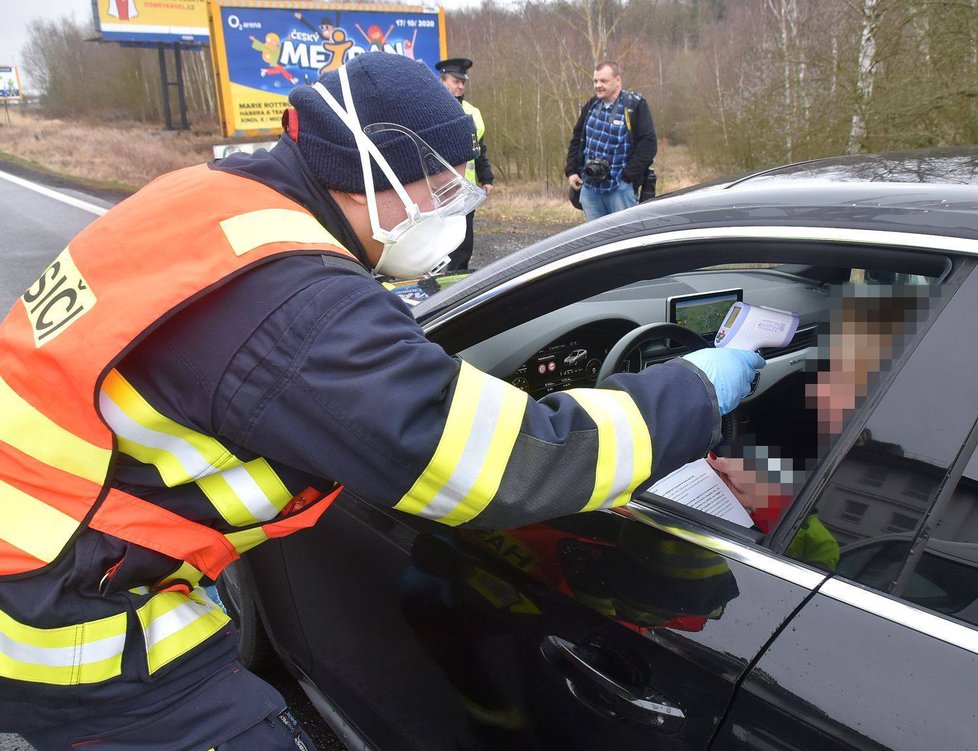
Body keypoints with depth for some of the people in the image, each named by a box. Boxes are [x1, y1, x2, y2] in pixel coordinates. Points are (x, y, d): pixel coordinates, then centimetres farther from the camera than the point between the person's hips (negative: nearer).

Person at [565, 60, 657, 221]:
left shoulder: (635, 106, -6)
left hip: (621, 189, -5)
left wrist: (627, 176, -16)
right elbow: (576, 139, 21)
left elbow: (648, 143, -11)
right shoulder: (591, 106, 12)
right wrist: (571, 171, 9)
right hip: (589, 187, 5)